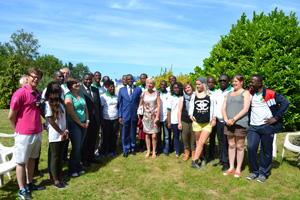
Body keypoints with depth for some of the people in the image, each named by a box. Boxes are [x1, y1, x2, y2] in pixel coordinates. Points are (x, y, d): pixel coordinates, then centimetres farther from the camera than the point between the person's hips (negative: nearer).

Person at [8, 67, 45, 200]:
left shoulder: (38, 94, 8)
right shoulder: (20, 93, -14)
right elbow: (11, 116, -11)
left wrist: (38, 127, 13)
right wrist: (19, 130, 2)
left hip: (37, 133, 7)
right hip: (24, 134, -7)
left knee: (32, 159, 18)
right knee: (21, 162, 7)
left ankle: (29, 184, 33)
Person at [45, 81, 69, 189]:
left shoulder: (61, 102, 9)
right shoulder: (48, 104, -13)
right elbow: (51, 121, -14)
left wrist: (66, 130, -3)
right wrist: (61, 133, -9)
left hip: (63, 135, 7)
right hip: (54, 135, -7)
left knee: (60, 157, 14)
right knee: (54, 158, 5)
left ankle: (60, 178, 25)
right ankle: (56, 181, 15)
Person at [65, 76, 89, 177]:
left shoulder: (81, 95, 13)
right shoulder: (68, 96, -9)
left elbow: (86, 109, 17)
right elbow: (71, 112, -16)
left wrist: (87, 121, 5)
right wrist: (80, 123, -10)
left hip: (83, 124, 6)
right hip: (74, 124, -6)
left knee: (80, 147, 13)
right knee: (76, 147, -2)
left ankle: (78, 167, 28)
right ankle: (72, 170, 16)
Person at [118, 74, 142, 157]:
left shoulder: (138, 89, 5)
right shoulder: (121, 90, 6)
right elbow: (120, 104, 5)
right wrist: (120, 116, 0)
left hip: (135, 114, 0)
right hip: (125, 115, 0)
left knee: (133, 133, 11)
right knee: (125, 133, 4)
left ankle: (133, 148, 28)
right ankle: (125, 150, 20)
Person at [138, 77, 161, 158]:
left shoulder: (156, 93, -1)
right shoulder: (144, 93, 4)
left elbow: (159, 105, -3)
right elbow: (140, 105, 11)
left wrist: (157, 116, -8)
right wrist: (139, 113, 3)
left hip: (154, 116, -2)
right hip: (146, 116, 2)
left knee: (154, 136, -3)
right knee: (147, 135, 7)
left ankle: (154, 151, 16)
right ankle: (148, 151, 22)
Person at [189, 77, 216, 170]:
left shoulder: (210, 96, 2)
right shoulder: (194, 96, 6)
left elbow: (213, 108, 6)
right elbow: (191, 107, 12)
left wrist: (214, 119, 3)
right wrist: (191, 115, -3)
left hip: (207, 123, -2)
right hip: (197, 122, 2)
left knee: (202, 142, -7)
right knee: (198, 142, 11)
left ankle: (194, 161, 0)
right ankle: (202, 159, 27)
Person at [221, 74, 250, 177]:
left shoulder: (245, 93, 3)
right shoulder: (229, 94, 19)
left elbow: (245, 109, -8)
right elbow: (223, 108, 13)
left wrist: (234, 119, -15)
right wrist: (226, 119, -6)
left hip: (240, 123, -5)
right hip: (229, 123, 5)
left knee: (239, 146, 3)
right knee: (231, 145, 10)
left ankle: (238, 169, 14)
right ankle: (231, 167, 20)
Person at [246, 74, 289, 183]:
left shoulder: (270, 94, -8)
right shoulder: (249, 93, 5)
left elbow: (285, 103, -8)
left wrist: (276, 118, -10)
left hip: (267, 126, -3)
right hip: (253, 126, 4)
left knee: (266, 151, 6)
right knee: (251, 147, -6)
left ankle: (263, 173, 22)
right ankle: (254, 171, 13)